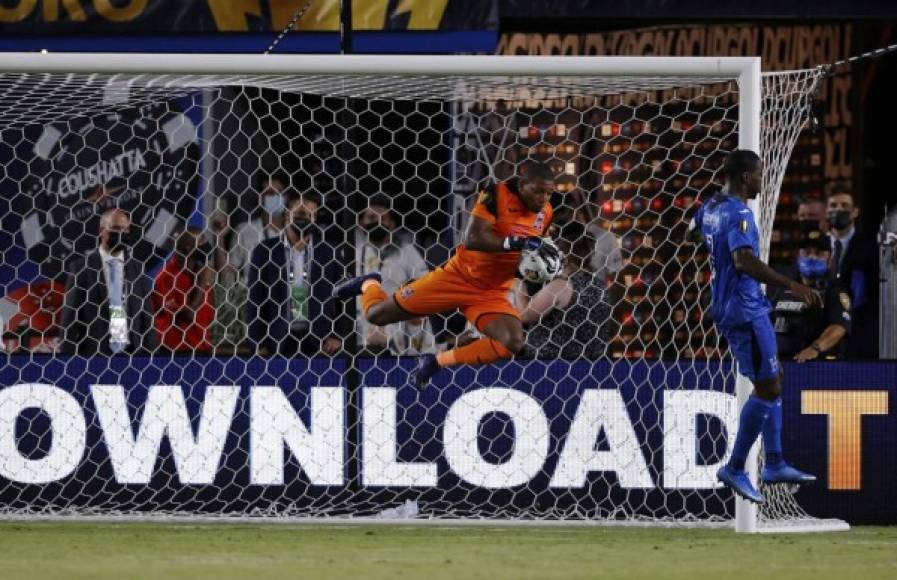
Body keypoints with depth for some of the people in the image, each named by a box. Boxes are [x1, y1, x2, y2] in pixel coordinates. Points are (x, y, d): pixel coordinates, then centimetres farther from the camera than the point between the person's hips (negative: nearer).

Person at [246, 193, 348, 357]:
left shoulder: (327, 251, 6)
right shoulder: (264, 251, 4)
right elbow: (254, 300, 3)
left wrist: (337, 336, -1)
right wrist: (259, 346, -3)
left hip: (319, 341, 0)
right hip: (279, 340, 0)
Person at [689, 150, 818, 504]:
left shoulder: (712, 207, 9)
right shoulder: (739, 214, -20)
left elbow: (694, 229, 33)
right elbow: (744, 260, -36)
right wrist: (791, 286, -41)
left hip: (727, 307, 10)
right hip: (745, 308, -10)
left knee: (772, 380, 16)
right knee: (767, 388, -7)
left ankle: (775, 465, 18)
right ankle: (735, 469, -4)